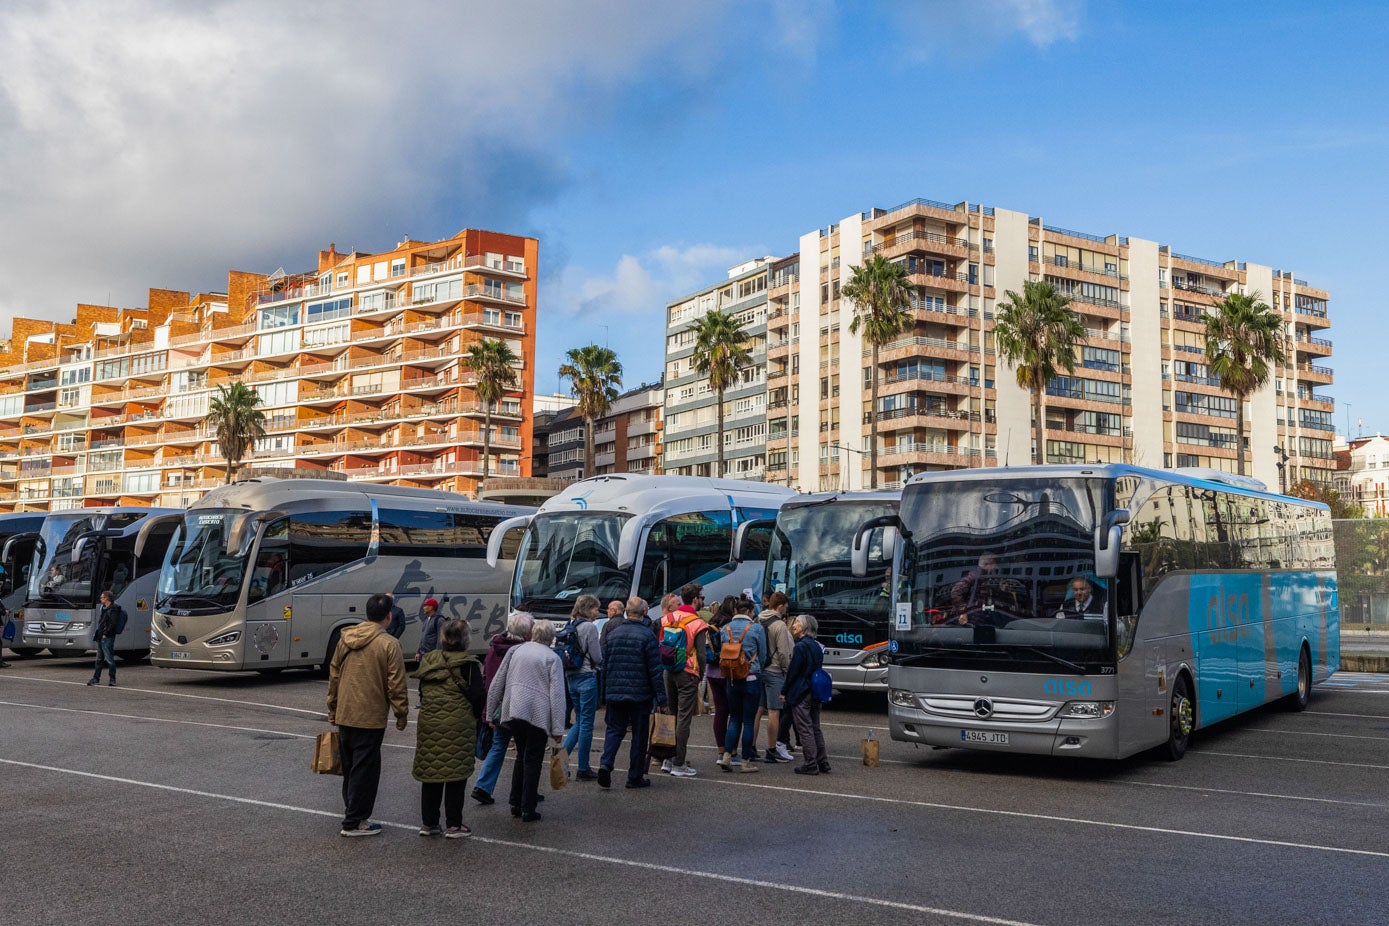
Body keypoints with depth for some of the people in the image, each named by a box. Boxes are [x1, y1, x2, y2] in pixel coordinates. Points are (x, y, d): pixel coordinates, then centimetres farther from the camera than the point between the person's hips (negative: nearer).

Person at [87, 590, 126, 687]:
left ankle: (112, 680, -1)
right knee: (99, 659, 13)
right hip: (100, 637, 9)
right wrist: (98, 633, 12)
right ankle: (96, 679, 19)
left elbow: (113, 624, -19)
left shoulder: (114, 609, -12)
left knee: (109, 659, -6)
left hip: (107, 638, -9)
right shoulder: (103, 608, 16)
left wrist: (105, 634, -18)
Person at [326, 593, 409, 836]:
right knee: (365, 769, 3)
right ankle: (354, 822, 7)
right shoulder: (389, 644, -13)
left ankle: (351, 812, 28)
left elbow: (333, 675, 12)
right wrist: (401, 715, -2)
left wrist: (332, 709, 21)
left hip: (343, 716, 6)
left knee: (349, 767, 18)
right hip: (371, 718, -6)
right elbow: (396, 685, -12)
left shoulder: (345, 638, 5)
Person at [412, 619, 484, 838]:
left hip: (429, 724, 5)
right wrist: (475, 717, 7)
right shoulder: (468, 665, -9)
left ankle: (428, 822, 19)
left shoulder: (428, 661, 8)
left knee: (430, 772, 12)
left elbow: (422, 693, 14)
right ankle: (454, 825, 7)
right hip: (458, 726, -5)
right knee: (456, 774, 3)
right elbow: (478, 696, -10)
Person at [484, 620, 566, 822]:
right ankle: (528, 810, 9)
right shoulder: (552, 658, -1)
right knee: (533, 761, 6)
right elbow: (557, 695, -7)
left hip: (513, 712, 4)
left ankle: (516, 804, 24)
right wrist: (558, 729, -6)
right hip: (538, 714, -4)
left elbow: (496, 684, 12)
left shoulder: (515, 651, 12)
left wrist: (491, 714, 20)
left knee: (521, 756, 20)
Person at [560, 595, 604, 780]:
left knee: (579, 721, 17)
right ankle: (583, 769, 5)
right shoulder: (590, 627, -12)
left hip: (571, 678, 7)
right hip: (587, 676, -7)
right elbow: (597, 657, -11)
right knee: (586, 723, 0)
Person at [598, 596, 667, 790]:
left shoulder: (612, 634, 6)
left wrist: (604, 691, 20)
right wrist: (661, 697, -6)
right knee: (639, 734, 6)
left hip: (615, 692, 4)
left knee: (614, 729, 13)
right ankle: (635, 777, 10)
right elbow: (655, 669, -10)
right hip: (640, 694, -4)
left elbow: (604, 665, 12)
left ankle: (606, 763, -10)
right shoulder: (647, 635, -9)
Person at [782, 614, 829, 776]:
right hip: (815, 692, 8)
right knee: (815, 728, 14)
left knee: (805, 729, -3)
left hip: (800, 694, -8)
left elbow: (792, 671, -14)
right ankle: (823, 762, 16)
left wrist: (785, 692, -7)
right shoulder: (817, 646, 11)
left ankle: (811, 765, -3)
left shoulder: (801, 646, -14)